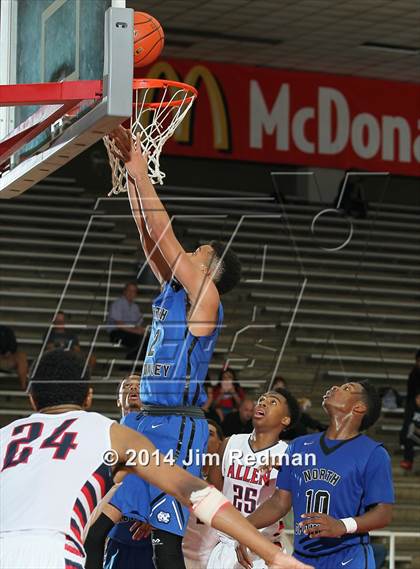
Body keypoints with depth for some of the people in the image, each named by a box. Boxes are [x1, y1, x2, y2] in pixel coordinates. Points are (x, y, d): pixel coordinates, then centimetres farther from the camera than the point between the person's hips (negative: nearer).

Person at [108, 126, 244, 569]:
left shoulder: (205, 298, -6)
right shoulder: (171, 293, 16)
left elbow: (167, 239, -12)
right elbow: (150, 235, 14)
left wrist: (141, 176, -10)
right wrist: (130, 173, 10)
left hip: (178, 426, -9)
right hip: (150, 421, 9)